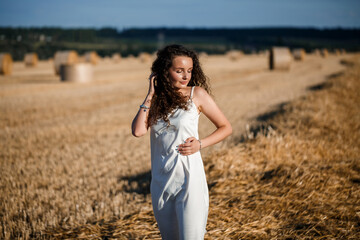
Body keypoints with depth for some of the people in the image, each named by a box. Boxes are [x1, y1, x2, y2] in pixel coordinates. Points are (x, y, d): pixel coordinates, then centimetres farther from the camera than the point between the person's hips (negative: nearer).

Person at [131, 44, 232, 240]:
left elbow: (226, 127, 4)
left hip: (189, 179, -4)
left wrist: (200, 144, -11)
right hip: (161, 180, 4)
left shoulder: (197, 94, -3)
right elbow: (138, 131, -10)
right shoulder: (155, 99, 6)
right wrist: (150, 96, -7)